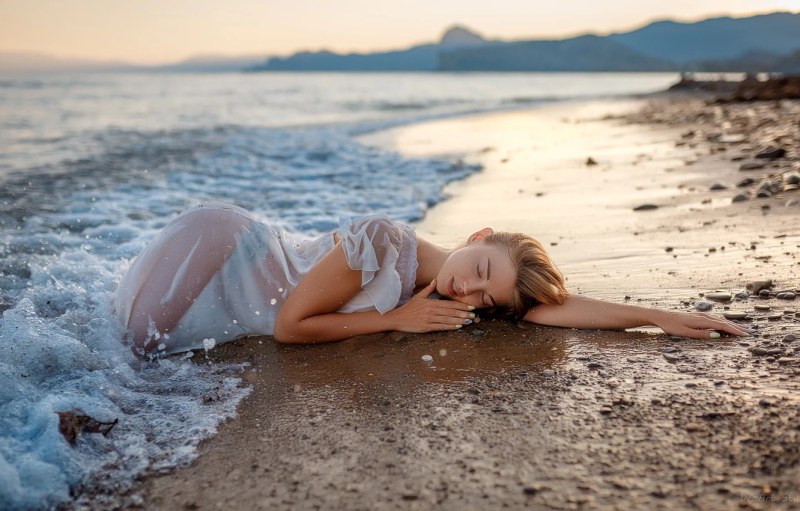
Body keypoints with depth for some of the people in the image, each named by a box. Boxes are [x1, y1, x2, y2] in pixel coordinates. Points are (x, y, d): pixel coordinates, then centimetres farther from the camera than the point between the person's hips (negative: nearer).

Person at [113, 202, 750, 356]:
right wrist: (394, 318, -24)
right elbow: (290, 326, -26)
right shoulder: (382, 240, -31)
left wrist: (664, 316, -15)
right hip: (216, 251, -5)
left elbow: (553, 308, -14)